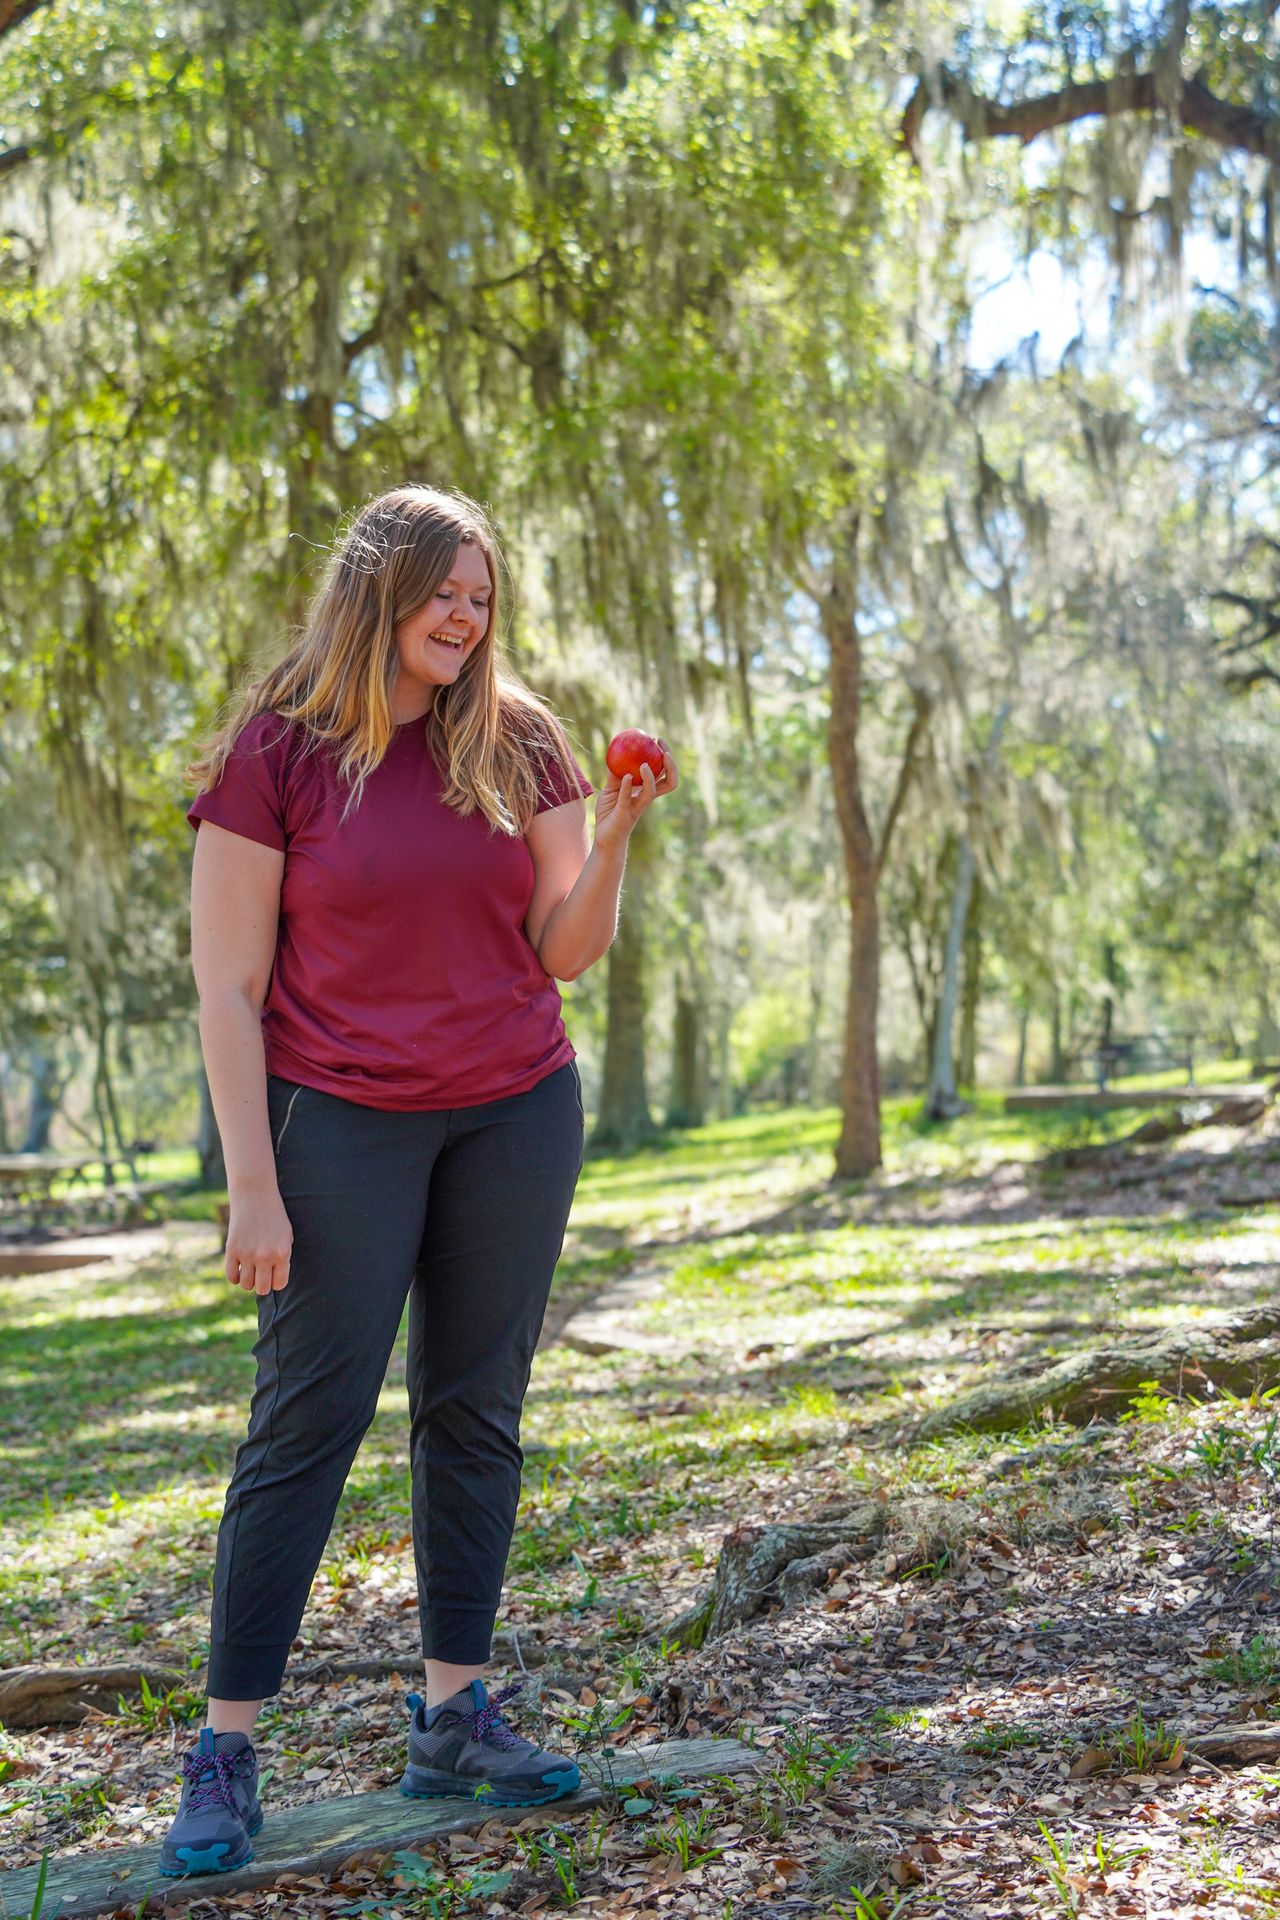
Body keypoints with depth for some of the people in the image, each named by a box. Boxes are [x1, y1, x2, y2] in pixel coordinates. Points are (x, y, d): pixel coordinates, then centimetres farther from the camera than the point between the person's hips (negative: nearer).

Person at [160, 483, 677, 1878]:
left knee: (477, 1410, 6)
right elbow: (228, 988, -7)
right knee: (305, 1421, -5)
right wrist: (253, 1185, -12)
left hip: (516, 1117, 4)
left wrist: (611, 834, -12)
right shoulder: (274, 753, -5)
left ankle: (453, 1717, 16)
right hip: (343, 1121, -4)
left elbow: (566, 952, 5)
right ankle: (224, 1754, 3)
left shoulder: (516, 743, 6)